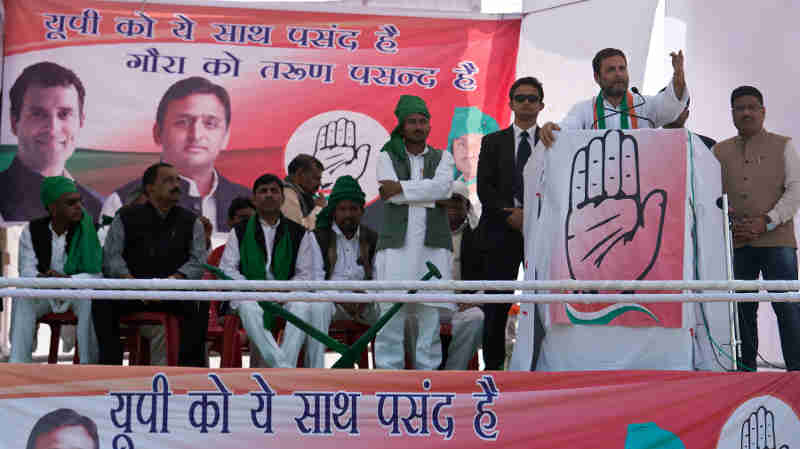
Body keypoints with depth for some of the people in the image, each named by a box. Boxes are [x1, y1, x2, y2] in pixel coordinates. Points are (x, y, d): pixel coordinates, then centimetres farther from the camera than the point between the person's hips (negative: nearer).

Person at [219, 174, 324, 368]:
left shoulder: (298, 233, 15)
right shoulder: (240, 232, 16)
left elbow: (306, 274, 9)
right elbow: (227, 269, 6)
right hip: (250, 295, 0)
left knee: (303, 306, -33)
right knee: (248, 308, -35)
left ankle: (283, 369, -41)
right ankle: (285, 369, -44)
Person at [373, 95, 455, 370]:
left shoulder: (442, 158, 16)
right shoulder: (387, 157, 14)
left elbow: (443, 187, -6)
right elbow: (389, 193, -4)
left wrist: (401, 187, -7)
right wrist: (428, 195, -5)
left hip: (433, 245, 1)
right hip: (396, 244, -1)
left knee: (430, 311, -1)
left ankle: (428, 369, 4)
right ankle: (388, 370, -2)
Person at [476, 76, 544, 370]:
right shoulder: (493, 142, 14)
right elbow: (484, 188, 4)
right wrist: (509, 215, -9)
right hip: (502, 230, 0)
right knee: (497, 302, -1)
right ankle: (493, 363, 5)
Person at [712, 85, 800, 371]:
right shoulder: (720, 151, 17)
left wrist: (766, 221, -11)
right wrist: (730, 225, -6)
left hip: (776, 240, -2)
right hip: (735, 243, 2)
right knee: (742, 310, 2)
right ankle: (745, 370, 8)